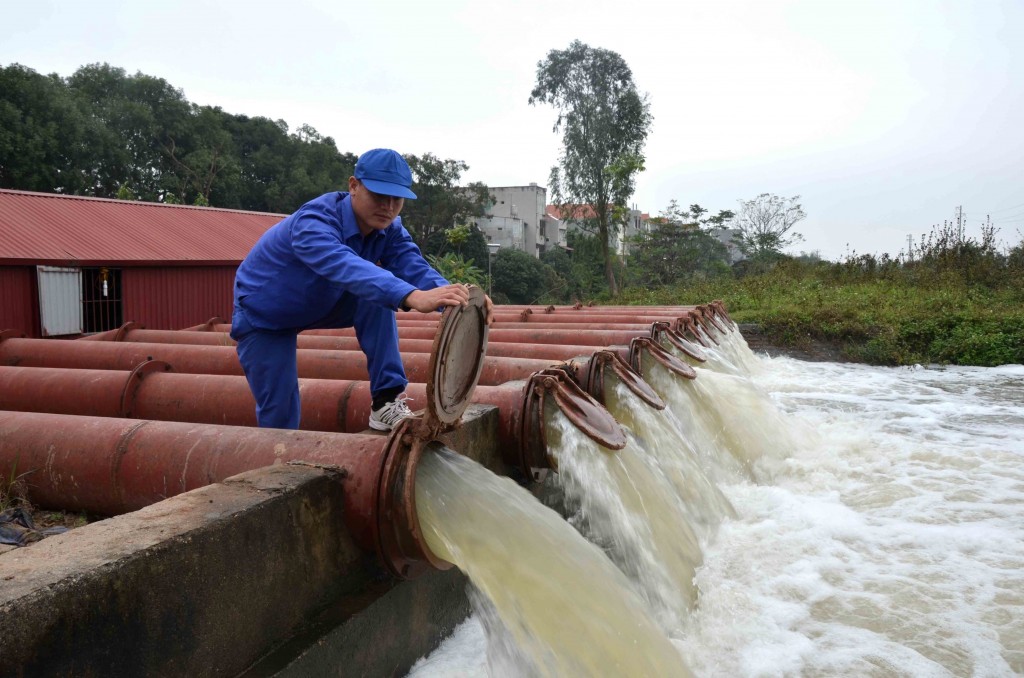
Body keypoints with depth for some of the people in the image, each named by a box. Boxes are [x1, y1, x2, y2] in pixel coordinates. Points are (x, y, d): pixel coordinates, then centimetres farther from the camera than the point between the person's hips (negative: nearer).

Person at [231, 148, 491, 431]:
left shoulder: (389, 230, -16)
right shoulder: (313, 222, -36)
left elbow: (414, 266, -33)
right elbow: (345, 267, -55)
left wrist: (452, 295, -55)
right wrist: (413, 296, -71)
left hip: (319, 305, 5)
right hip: (262, 316, -4)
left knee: (376, 297, -22)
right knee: (279, 413, -6)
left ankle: (386, 402, -18)